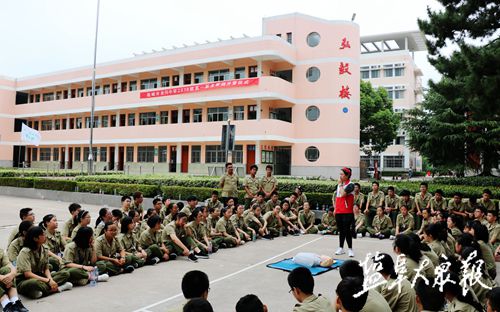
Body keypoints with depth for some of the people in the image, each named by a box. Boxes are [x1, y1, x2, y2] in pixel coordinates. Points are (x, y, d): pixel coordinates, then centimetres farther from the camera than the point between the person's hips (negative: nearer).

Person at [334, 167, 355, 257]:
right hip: (338, 212, 7)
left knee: (346, 230, -5)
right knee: (341, 230, 13)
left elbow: (343, 194, -23)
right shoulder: (339, 185, 12)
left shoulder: (350, 185, -10)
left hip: (347, 212, -7)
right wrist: (335, 209, 16)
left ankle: (350, 249, 3)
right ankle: (341, 248, 21)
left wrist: (340, 184, -12)